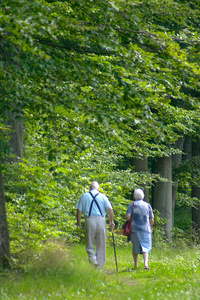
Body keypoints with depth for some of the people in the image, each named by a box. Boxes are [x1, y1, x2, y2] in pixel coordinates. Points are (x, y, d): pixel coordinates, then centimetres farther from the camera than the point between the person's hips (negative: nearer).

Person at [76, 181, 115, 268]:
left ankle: (91, 255, -14)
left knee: (89, 242, 11)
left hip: (89, 220, 0)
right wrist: (111, 221, 6)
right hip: (101, 220, 1)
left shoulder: (84, 196, 8)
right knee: (101, 244, 8)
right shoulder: (102, 196, 8)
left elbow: (79, 210, 3)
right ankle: (100, 263, 9)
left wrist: (78, 222, 10)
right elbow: (110, 209, 0)